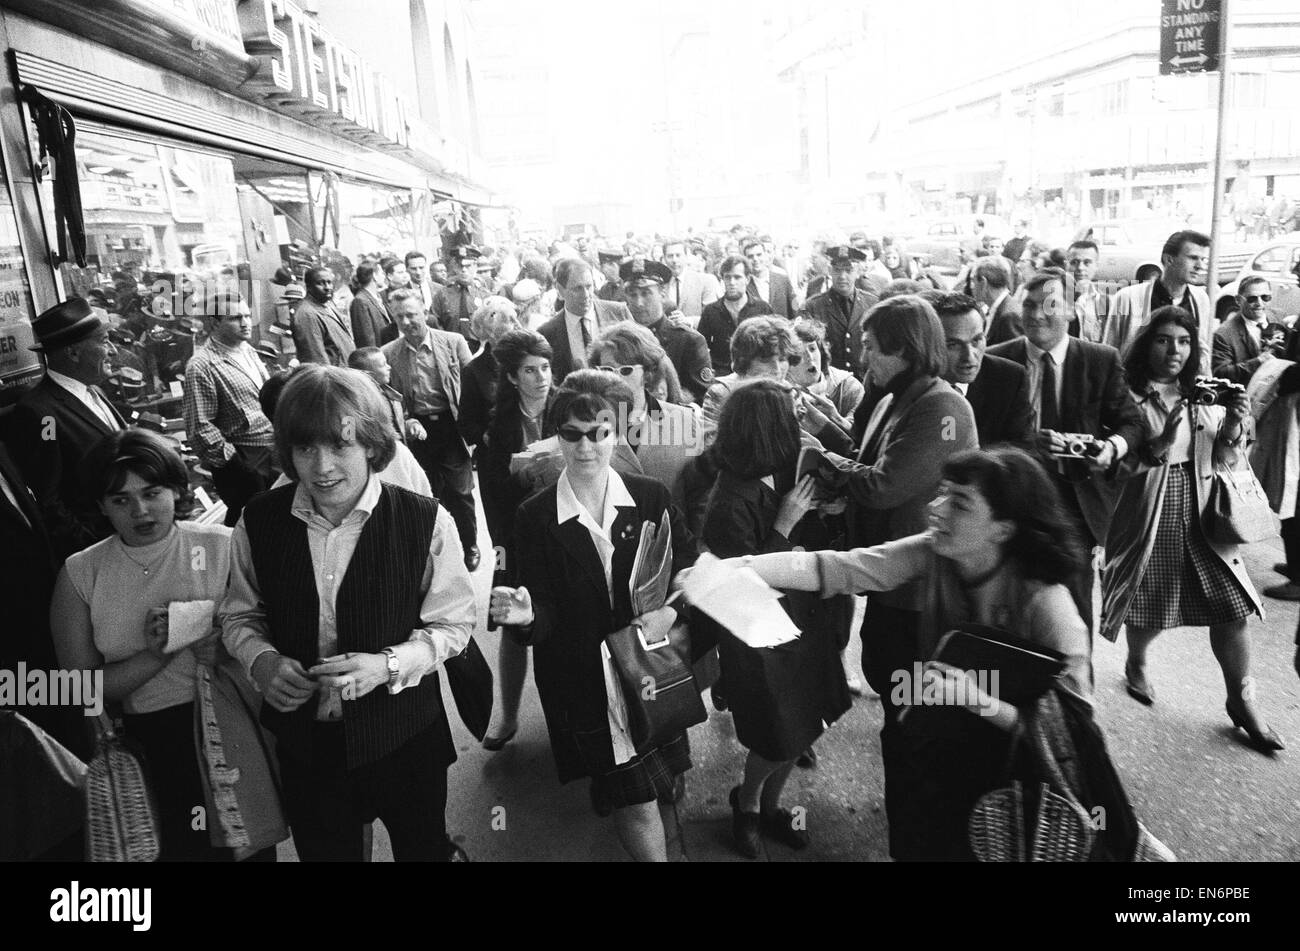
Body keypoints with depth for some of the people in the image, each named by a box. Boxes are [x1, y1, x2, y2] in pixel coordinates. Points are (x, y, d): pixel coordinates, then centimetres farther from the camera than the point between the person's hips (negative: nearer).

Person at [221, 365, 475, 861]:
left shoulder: (426, 522, -17)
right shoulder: (258, 522, -8)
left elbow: (453, 624, -8)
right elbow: (240, 615, 7)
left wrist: (388, 665, -23)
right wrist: (260, 660, -14)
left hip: (405, 739, -2)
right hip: (304, 741, 2)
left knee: (423, 848, 21)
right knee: (322, 850, 23)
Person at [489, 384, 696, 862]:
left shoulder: (651, 497, -2)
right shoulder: (535, 517, -7)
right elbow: (547, 615, -7)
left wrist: (671, 608, -13)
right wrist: (526, 617, -29)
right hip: (584, 679, -2)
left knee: (663, 788, 16)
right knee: (636, 802, -4)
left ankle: (658, 845, 46)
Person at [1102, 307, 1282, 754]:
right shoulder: (1129, 396, -8)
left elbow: (1222, 462, 10)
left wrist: (1235, 428, -9)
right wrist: (1158, 445, -26)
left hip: (1200, 515, 4)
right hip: (1148, 515, -4)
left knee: (1232, 605, -1)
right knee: (1149, 604, 7)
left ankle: (1241, 700, 16)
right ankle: (1136, 665, 39)